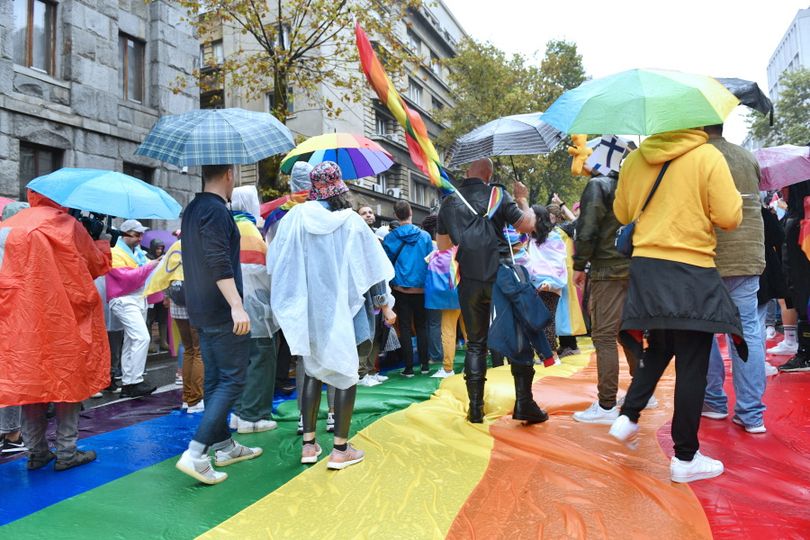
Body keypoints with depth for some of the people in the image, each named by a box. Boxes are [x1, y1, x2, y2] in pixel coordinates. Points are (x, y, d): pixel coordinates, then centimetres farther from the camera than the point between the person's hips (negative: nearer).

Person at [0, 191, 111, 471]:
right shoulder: (65, 224, -6)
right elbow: (96, 264, 3)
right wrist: (105, 244, 21)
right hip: (59, 319, -5)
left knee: (29, 379, 11)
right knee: (67, 379, 4)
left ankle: (36, 451, 18)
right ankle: (66, 452, 8)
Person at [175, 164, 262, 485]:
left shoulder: (191, 210, 15)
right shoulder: (217, 211, -15)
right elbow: (220, 263, -24)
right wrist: (237, 306, -27)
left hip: (201, 311, 10)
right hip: (221, 312, -10)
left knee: (215, 380, 14)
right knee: (232, 381, -5)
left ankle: (224, 447, 24)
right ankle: (195, 454, -8)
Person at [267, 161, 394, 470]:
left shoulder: (296, 218, -4)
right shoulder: (352, 222, -8)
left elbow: (276, 264, 1)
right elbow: (371, 268, -3)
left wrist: (292, 300, 17)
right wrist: (385, 307, 8)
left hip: (309, 310, 3)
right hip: (345, 308, -2)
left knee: (313, 372, 14)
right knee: (345, 374, 5)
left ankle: (308, 444, 20)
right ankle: (340, 450, 10)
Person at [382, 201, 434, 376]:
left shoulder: (390, 238, -5)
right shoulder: (425, 236, -3)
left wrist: (389, 285, 16)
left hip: (401, 288, -1)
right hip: (421, 288, 1)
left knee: (405, 327, 4)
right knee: (421, 326, 12)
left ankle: (408, 367, 6)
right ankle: (424, 364, 16)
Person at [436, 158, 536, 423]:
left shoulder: (450, 202, 8)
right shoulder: (497, 194, 0)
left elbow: (442, 245, 16)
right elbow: (527, 225, -2)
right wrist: (522, 199, 13)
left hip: (469, 282, 2)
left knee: (475, 343, 12)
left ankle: (475, 407, 11)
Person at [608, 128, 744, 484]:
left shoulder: (634, 161, 6)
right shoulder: (708, 157, -7)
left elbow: (621, 214, 15)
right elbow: (729, 217, -9)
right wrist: (722, 201, 10)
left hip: (645, 269, 5)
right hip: (692, 274, -5)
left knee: (657, 349, 23)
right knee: (692, 366, 4)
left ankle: (628, 417, 12)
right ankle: (685, 457, 13)